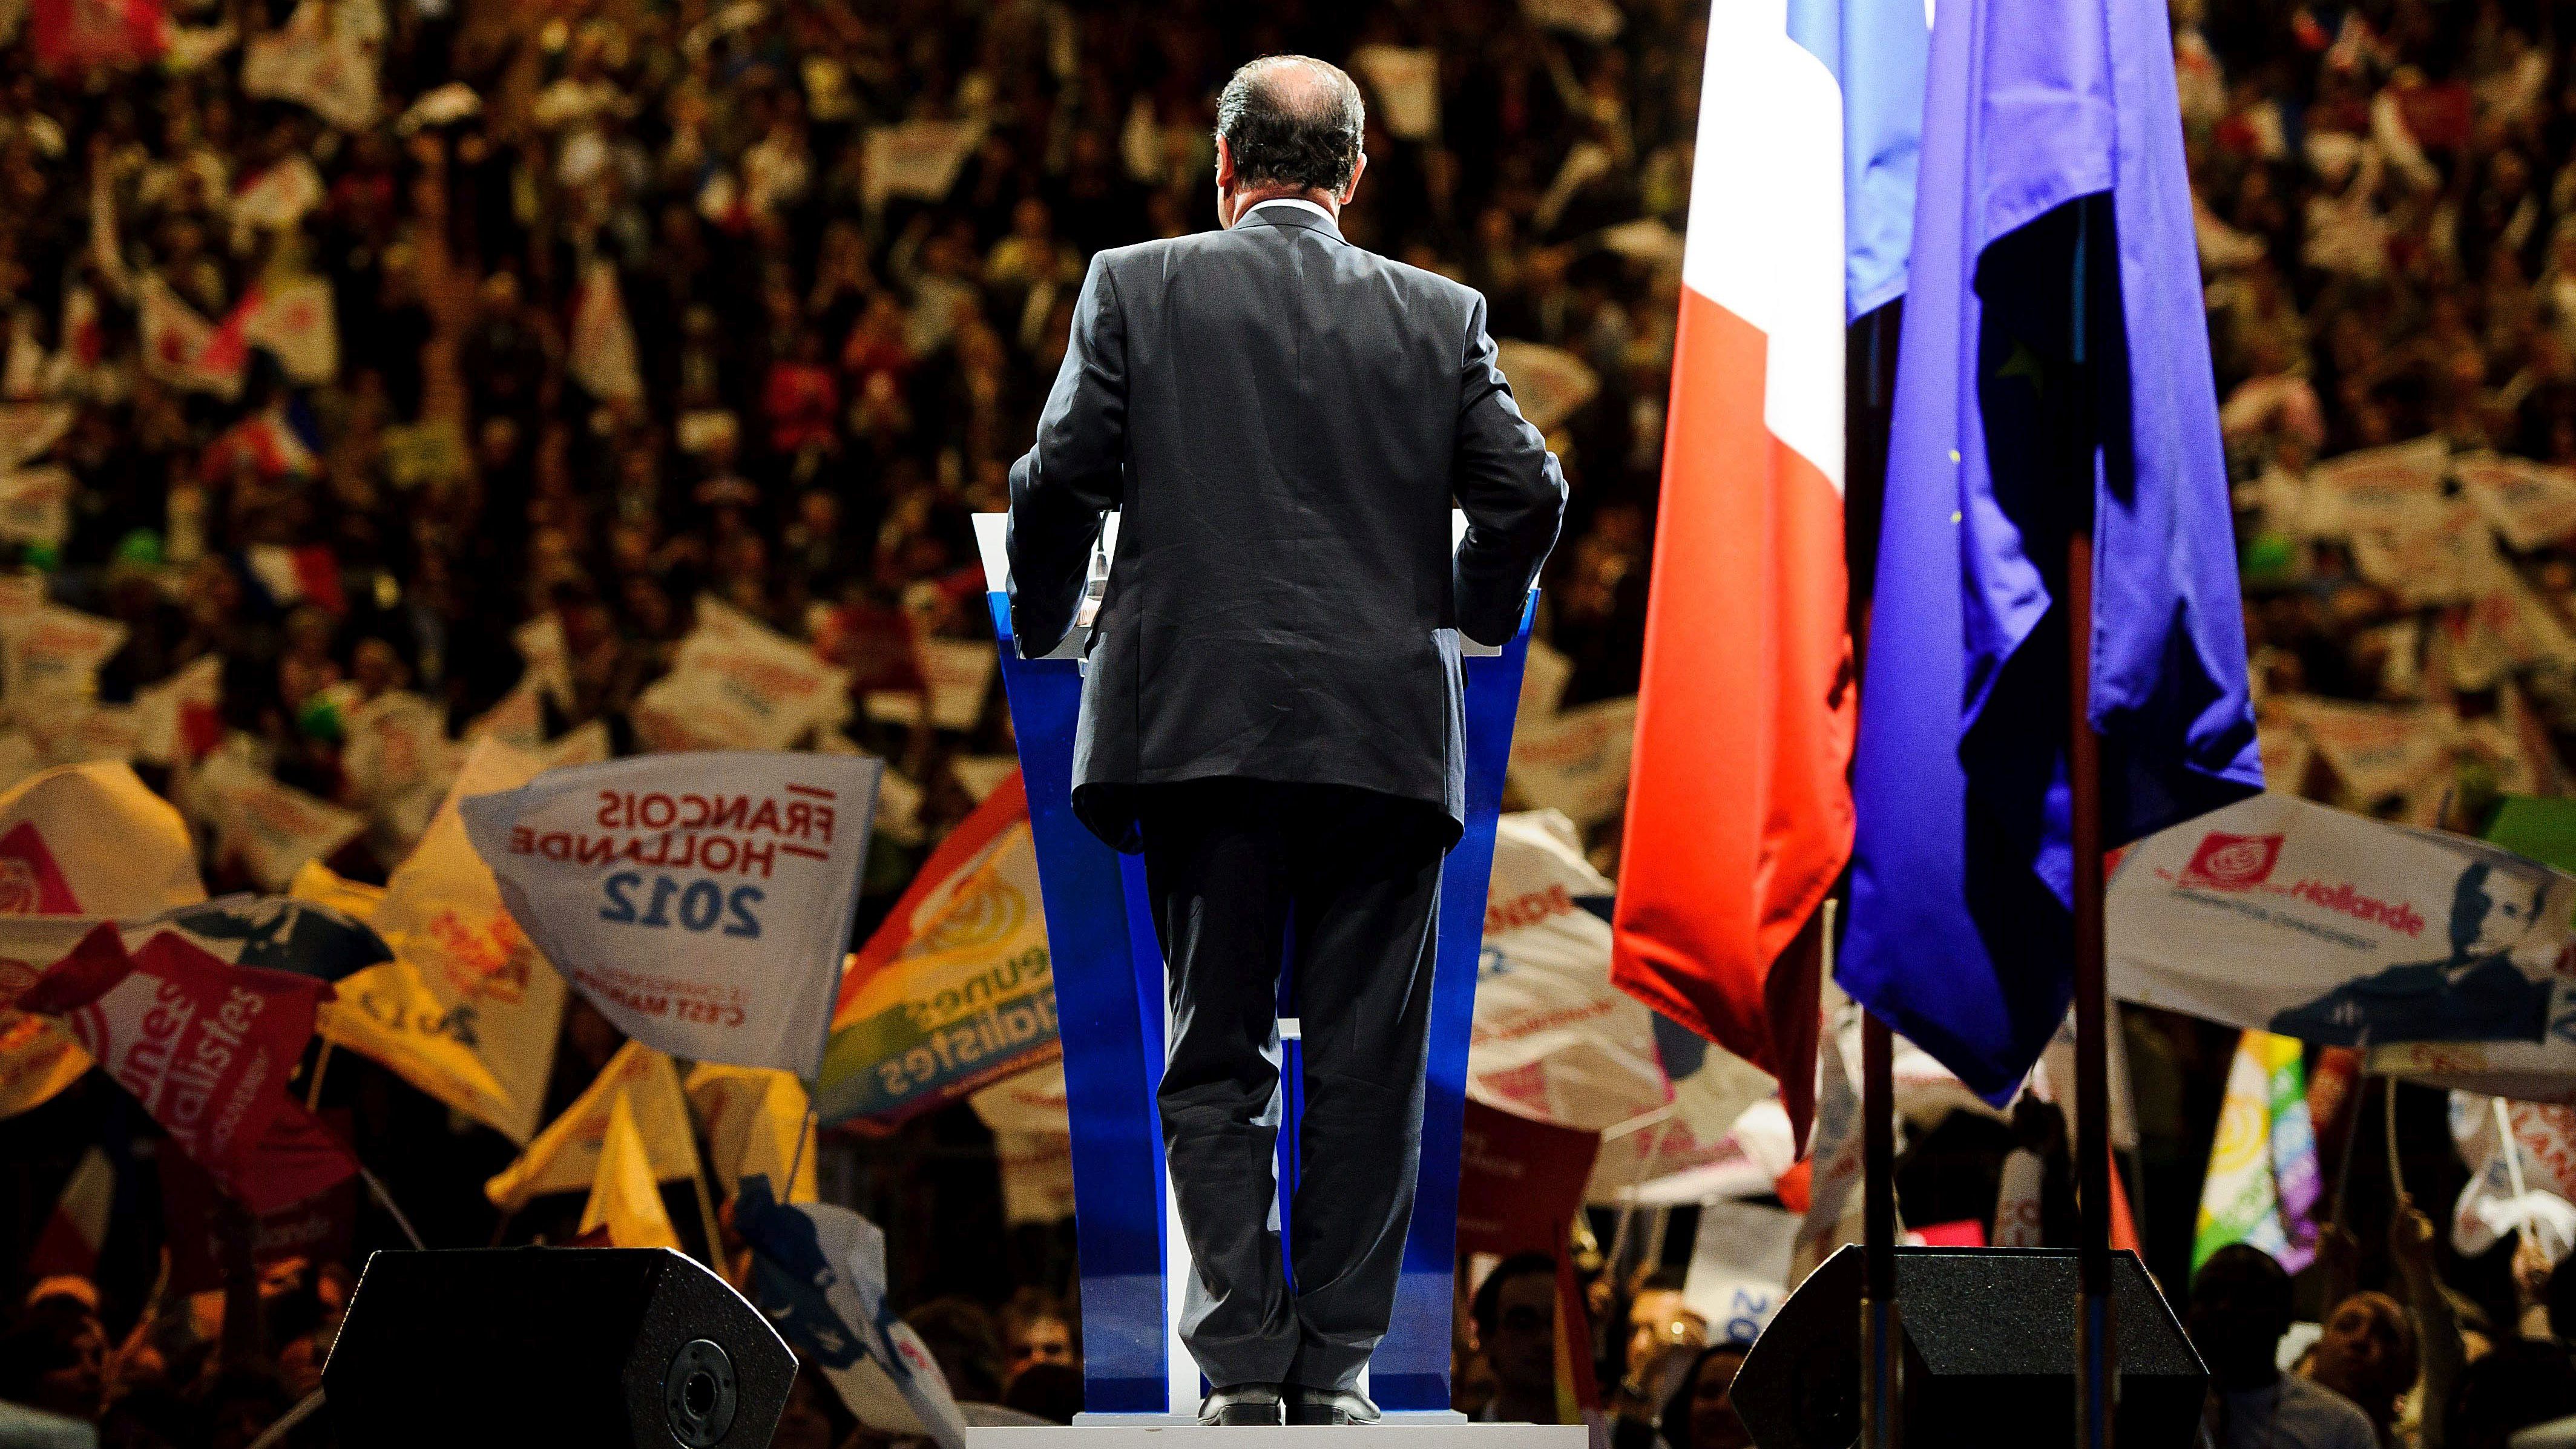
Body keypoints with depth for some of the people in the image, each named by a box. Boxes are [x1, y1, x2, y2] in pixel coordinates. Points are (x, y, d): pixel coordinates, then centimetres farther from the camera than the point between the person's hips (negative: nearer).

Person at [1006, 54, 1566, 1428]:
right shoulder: (1438, 315, 7)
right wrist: (1466, 613, 21)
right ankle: (1337, 1364, 4)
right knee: (1366, 1061, 5)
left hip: (1201, 729, -1)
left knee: (1216, 1059, 6)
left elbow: (1062, 477, -2)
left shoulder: (1134, 287, 3)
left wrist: (1042, 623, 16)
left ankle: (1241, 1358, -2)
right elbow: (1527, 490, 2)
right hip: (1388, 732, 1)